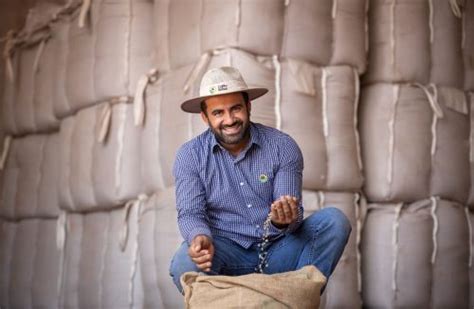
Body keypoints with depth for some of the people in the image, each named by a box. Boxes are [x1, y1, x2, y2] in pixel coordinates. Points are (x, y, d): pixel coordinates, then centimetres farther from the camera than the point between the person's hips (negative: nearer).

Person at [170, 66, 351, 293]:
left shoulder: (283, 147, -4)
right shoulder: (190, 156, -1)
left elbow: (293, 217, -9)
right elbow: (190, 213, -9)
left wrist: (283, 222, -34)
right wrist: (200, 238, -33)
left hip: (279, 250, 2)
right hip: (228, 253, -1)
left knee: (334, 221, -21)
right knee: (185, 264, -33)